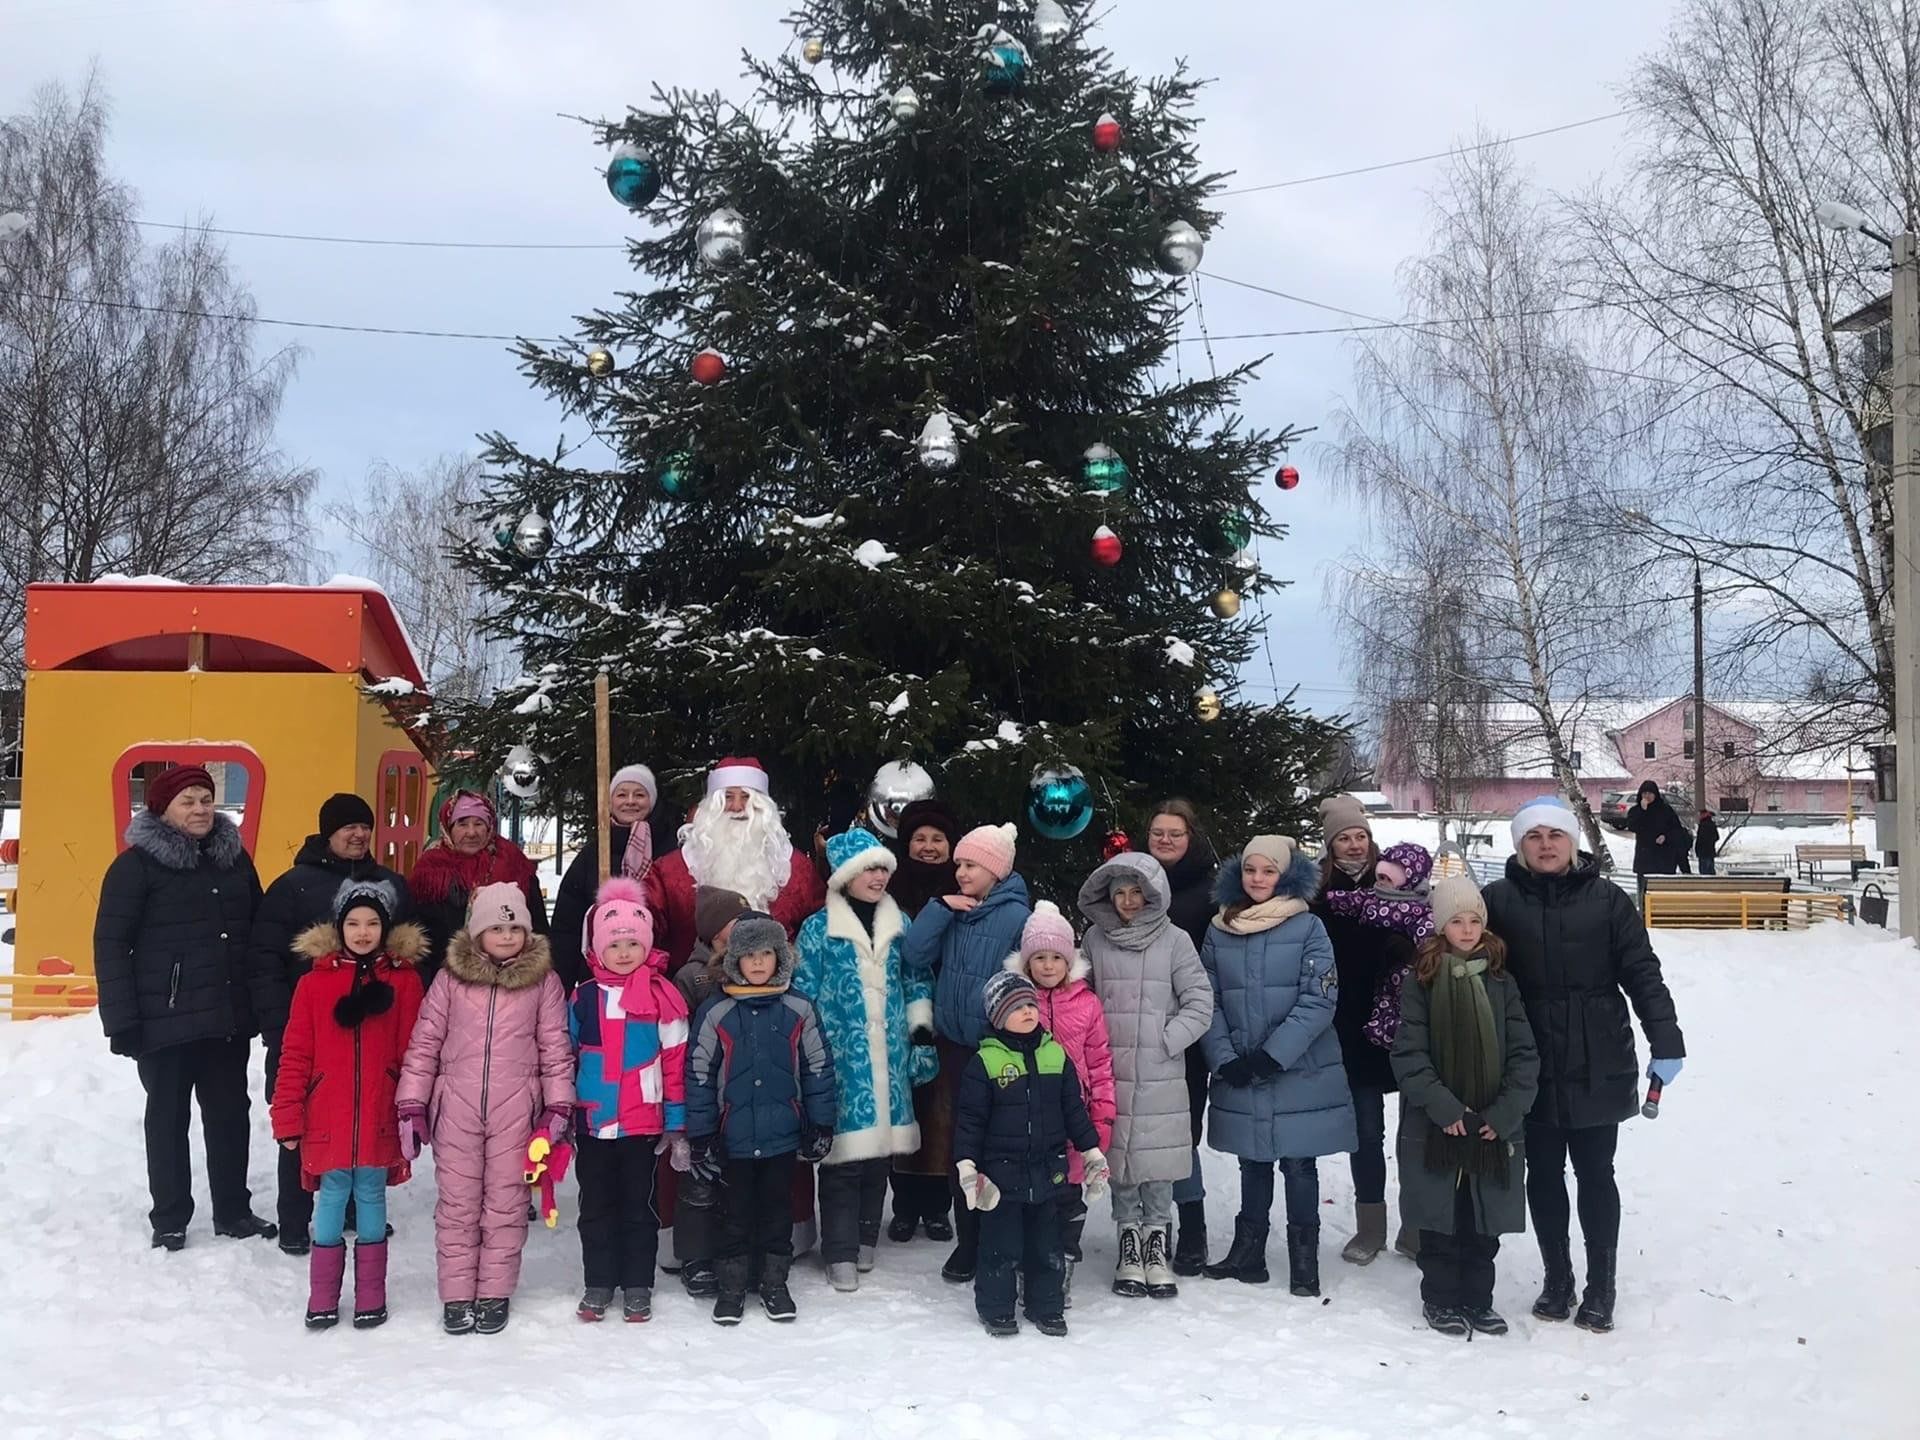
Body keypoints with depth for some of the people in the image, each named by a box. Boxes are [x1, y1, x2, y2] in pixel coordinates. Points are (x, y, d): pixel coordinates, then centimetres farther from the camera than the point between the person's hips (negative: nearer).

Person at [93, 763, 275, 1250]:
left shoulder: (234, 858, 9)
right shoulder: (137, 864, -6)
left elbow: (257, 929, 17)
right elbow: (110, 942, -8)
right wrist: (122, 1020, -14)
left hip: (228, 1017, 5)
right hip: (167, 1019, -4)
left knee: (230, 1113, 11)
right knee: (168, 1117, 6)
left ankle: (233, 1211, 24)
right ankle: (169, 1220, 18)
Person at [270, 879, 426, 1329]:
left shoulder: (404, 979, -1)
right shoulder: (314, 981, 0)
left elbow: (413, 1053, -1)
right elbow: (295, 1055, 1)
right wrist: (287, 1118, -1)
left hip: (381, 1119, 0)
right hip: (327, 1120, 0)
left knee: (371, 1197, 10)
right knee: (331, 1198, 7)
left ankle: (371, 1298, 20)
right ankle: (322, 1299, 19)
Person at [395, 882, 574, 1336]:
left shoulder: (543, 980, 2)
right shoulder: (451, 978, 2)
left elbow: (555, 1048, 5)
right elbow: (424, 1043, 3)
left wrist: (559, 1106, 0)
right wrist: (411, 1106, 0)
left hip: (516, 1110, 0)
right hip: (456, 1108, 0)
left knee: (505, 1203, 6)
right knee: (457, 1204, 6)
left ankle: (494, 1294, 17)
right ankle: (457, 1296, 16)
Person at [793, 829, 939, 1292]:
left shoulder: (900, 924, 11)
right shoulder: (818, 929, -2)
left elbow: (917, 982, 18)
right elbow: (802, 994, -1)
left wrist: (923, 1033, 10)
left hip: (889, 1061, 4)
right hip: (841, 1060, -4)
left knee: (881, 1150, 8)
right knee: (843, 1154, -5)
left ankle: (866, 1239, 24)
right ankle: (840, 1253, 5)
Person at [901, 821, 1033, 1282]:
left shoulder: (1017, 917, -12)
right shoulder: (952, 911, 8)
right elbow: (914, 958, -2)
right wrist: (941, 909, -9)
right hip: (955, 1046, 6)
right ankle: (967, 1241, 22)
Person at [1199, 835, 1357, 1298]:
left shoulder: (1308, 927, -5)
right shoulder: (1220, 931, 5)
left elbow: (1319, 1000, -11)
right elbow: (1209, 1001, 5)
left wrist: (1274, 1055, -17)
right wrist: (1225, 1058, -8)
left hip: (1301, 1074, -3)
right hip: (1239, 1076, 3)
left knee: (1298, 1165, 4)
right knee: (1253, 1164, 15)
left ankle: (1304, 1263, 14)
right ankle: (1247, 1254, 26)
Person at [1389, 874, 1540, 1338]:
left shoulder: (1500, 982, 4)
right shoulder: (1421, 982, -3)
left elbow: (1524, 1053, 2)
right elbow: (1409, 1054, -8)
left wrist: (1506, 1112, -9)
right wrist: (1444, 1107, -16)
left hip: (1494, 1128, 2)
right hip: (1435, 1127, -2)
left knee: (1485, 1220, 9)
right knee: (1442, 1218, 6)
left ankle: (1477, 1300, 24)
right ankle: (1441, 1299, 21)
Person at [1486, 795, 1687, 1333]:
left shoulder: (1607, 899, -2)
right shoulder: (1500, 899, -1)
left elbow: (1642, 973, -2)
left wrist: (1666, 1041, -9)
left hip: (1598, 1067, -1)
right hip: (1532, 1068, 1)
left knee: (1595, 1175, 8)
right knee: (1544, 1175, 11)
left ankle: (1601, 1288, 20)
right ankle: (1557, 1280, 26)